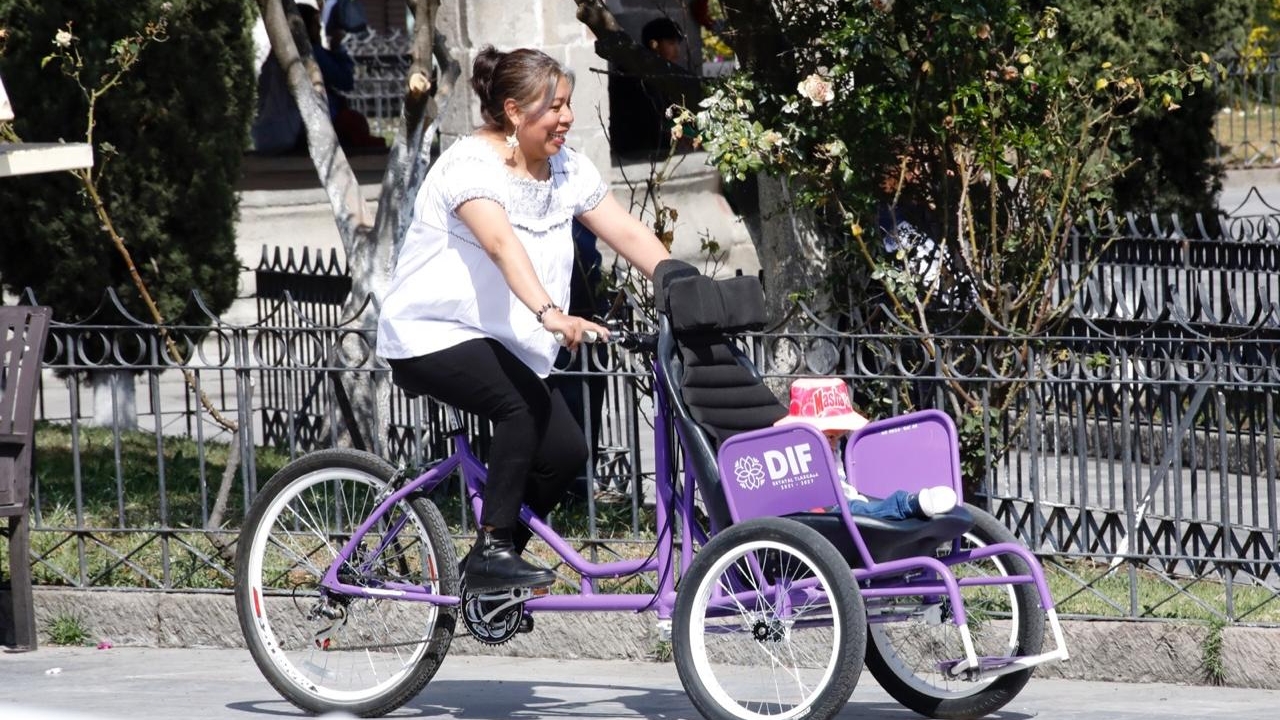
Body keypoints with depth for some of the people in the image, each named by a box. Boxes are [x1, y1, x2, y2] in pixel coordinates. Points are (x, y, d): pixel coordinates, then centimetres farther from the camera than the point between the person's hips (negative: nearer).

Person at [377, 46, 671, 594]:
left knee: (565, 450, -10)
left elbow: (628, 235, -1)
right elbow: (502, 244, -36)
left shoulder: (567, 169, 5)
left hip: (502, 344, 8)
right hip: (430, 336, -8)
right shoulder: (471, 164, -19)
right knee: (526, 405, -32)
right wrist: (550, 313, -51)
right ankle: (492, 551, -24)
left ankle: (490, 563, 8)